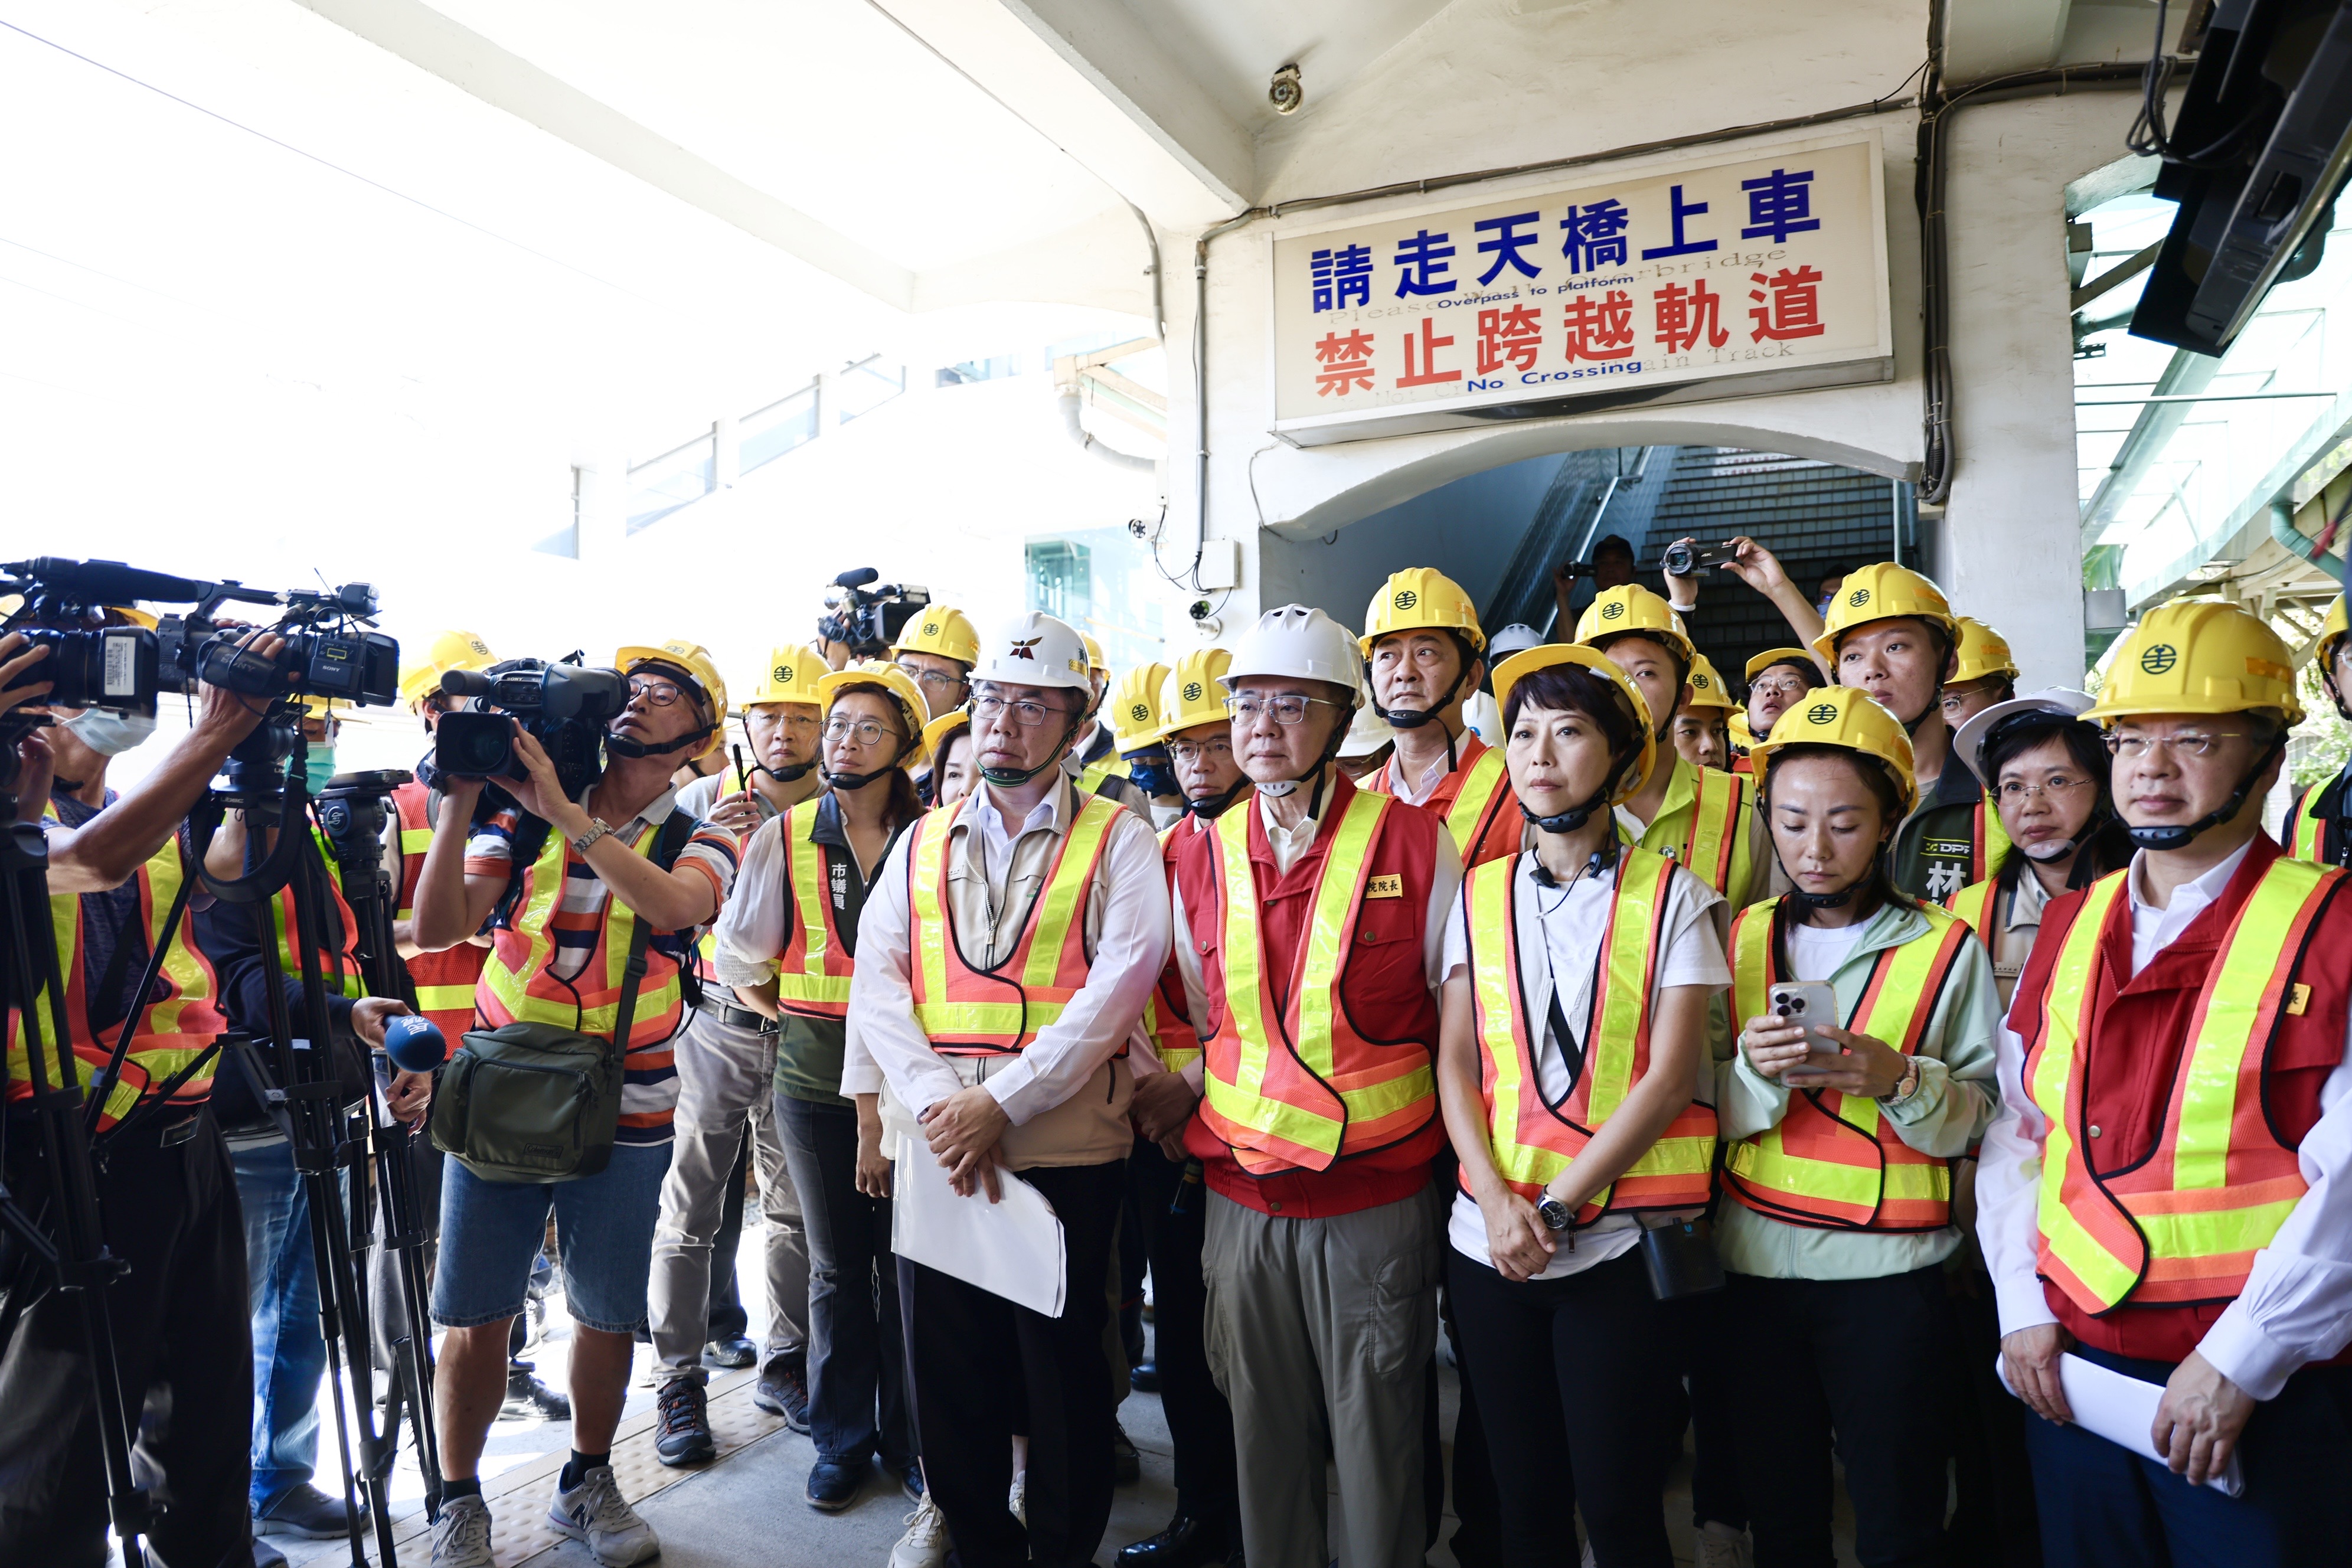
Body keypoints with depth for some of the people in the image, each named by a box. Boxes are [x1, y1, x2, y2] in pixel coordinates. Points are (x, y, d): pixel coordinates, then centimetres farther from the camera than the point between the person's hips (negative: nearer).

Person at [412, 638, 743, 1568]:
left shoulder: (699, 844, -1)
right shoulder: (524, 816, 3)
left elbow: (673, 906, -25)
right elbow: (438, 930, -6)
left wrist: (563, 812, -27)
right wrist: (459, 805, -14)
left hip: (623, 1117, 0)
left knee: (607, 1316, 12)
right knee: (474, 1317, 8)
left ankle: (588, 1483, 33)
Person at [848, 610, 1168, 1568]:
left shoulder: (1118, 842, 0)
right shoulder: (922, 843, 12)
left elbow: (1117, 987, -11)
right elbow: (877, 983, 3)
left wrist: (1000, 1101, -16)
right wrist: (935, 1102, -11)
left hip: (1065, 1148, -3)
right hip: (936, 1149, 4)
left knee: (1064, 1373, 7)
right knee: (947, 1372, 12)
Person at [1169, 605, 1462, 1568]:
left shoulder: (1413, 843, -8)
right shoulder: (1203, 856, 4)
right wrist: (1179, 1101, 4)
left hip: (1377, 1198, -3)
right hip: (1242, 1197, 3)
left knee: (1377, 1438, 9)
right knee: (1263, 1433, 16)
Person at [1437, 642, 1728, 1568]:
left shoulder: (1671, 898, -2)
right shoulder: (1481, 894, 8)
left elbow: (1668, 1077, -8)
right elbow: (1455, 1062, 5)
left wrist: (1556, 1207, -13)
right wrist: (1495, 1198, -9)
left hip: (1615, 1241, -3)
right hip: (1489, 1238, 3)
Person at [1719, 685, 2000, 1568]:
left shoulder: (1946, 950, -1)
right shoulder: (1741, 940, 5)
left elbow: (1982, 1117, -5)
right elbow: (1709, 1115, 3)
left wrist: (1901, 1080, -22)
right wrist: (1755, 1071, -17)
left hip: (1889, 1270, -2)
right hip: (1756, 1261, 3)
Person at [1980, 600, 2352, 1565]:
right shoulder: (2071, 925, 7)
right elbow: (2018, 1132, 9)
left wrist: (2239, 1361, -16)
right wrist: (2023, 1306, 2)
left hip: (2259, 1391, -4)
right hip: (2071, 1367, 5)